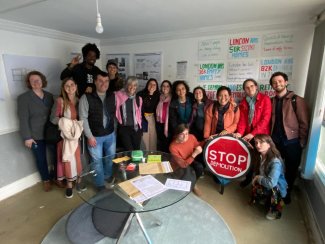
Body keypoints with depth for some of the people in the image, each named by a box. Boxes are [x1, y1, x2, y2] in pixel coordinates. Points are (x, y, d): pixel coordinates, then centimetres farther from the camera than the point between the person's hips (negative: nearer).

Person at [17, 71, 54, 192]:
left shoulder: (49, 96, 6)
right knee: (41, 159, 10)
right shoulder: (23, 98, -5)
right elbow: (23, 119, -9)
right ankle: (46, 180, 32)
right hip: (36, 135, -3)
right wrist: (27, 137, -12)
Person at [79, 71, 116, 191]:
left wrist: (115, 129, 4)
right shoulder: (86, 98, -13)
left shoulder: (113, 96, -2)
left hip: (111, 134, 4)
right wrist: (89, 136, -14)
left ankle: (108, 175, 49)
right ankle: (100, 185, 30)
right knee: (97, 161, 10)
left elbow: (115, 113, 4)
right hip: (95, 136, -3)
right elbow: (83, 118, -13)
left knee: (110, 157, 21)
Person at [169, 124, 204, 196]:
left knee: (200, 167, -22)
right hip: (179, 166, -4)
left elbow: (197, 145, 4)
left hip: (191, 160, 4)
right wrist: (194, 154, -39)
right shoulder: (173, 147, -34)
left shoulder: (191, 137, -20)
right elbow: (183, 165, -31)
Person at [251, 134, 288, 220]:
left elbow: (271, 183, -38)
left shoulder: (275, 162, -31)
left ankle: (275, 210, -5)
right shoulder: (261, 156, -8)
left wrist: (258, 178, -23)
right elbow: (260, 172, 10)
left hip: (277, 189, -7)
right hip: (265, 185, 7)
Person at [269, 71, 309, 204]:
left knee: (291, 169, 12)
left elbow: (304, 123, -6)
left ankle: (287, 193, 33)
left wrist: (301, 143, -7)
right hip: (275, 141, 3)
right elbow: (270, 121, 7)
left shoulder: (297, 100, -5)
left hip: (292, 142, -3)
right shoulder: (272, 101, 7)